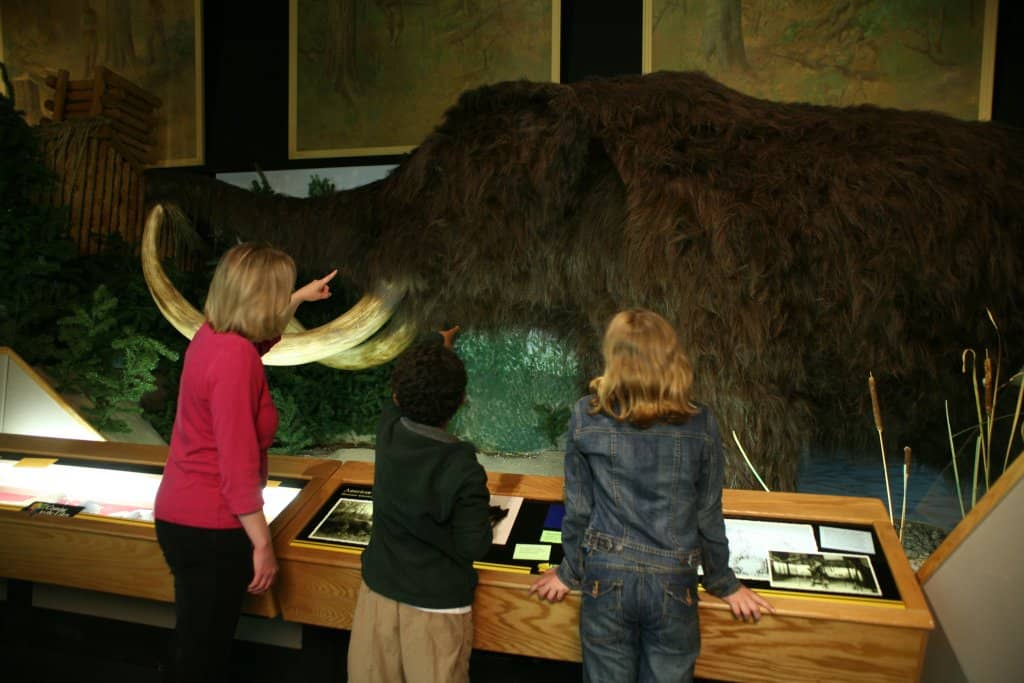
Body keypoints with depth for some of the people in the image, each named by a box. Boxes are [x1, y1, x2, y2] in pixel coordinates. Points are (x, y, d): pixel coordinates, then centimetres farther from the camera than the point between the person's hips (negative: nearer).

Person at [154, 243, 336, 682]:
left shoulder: (212, 336, 1)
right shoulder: (235, 357, -26)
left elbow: (260, 333, 28)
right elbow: (238, 466, -26)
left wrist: (301, 298, 38)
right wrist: (262, 543, -19)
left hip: (181, 515, 9)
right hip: (211, 527, -9)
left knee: (199, 642, 24)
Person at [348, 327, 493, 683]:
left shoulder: (388, 431, -12)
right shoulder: (464, 470, -24)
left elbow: (408, 390, 7)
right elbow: (474, 547, -15)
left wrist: (439, 345, 26)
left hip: (379, 590, 4)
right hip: (437, 604, -4)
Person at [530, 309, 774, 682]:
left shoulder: (586, 417, -10)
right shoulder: (701, 424, -9)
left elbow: (578, 506, -3)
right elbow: (708, 516, -2)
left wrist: (569, 572, 12)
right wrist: (724, 584, 14)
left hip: (606, 577, 0)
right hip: (673, 582, 0)